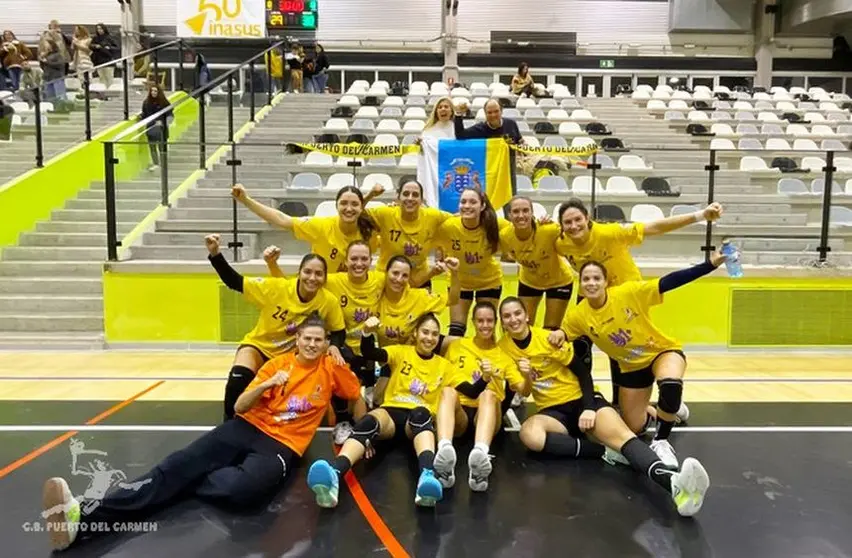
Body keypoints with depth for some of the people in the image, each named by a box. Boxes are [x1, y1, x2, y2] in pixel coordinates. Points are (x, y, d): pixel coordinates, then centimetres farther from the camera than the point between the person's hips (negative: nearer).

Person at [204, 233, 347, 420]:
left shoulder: (329, 301, -20)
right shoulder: (276, 287, -25)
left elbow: (339, 332, -4)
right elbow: (234, 282, -19)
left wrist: (334, 346, -26)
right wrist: (215, 254, -32)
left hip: (292, 355, 2)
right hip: (258, 345, -2)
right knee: (238, 380, -26)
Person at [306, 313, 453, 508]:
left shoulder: (444, 365, 17)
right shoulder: (401, 352, 12)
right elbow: (369, 353, -6)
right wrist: (367, 332, -27)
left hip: (421, 419, 0)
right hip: (391, 412, 0)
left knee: (420, 414, -40)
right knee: (368, 423, -37)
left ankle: (427, 475, -67)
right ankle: (333, 474, -63)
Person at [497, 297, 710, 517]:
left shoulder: (548, 338, -8)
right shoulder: (503, 348, -1)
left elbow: (582, 372, -6)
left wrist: (589, 407, -18)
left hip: (580, 400, -2)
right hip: (552, 410, 2)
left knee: (620, 434, -34)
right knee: (529, 433, -36)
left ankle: (673, 481, -61)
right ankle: (605, 452, -30)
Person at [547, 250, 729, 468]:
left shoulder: (629, 292, -24)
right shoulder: (578, 316, -15)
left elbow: (670, 282, -27)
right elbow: (561, 335, 2)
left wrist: (711, 264, -34)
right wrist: (558, 334, -24)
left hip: (663, 351, -4)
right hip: (632, 367, 4)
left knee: (671, 385, -39)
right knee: (634, 427, 8)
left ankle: (661, 442, -13)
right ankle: (662, 411, 43)